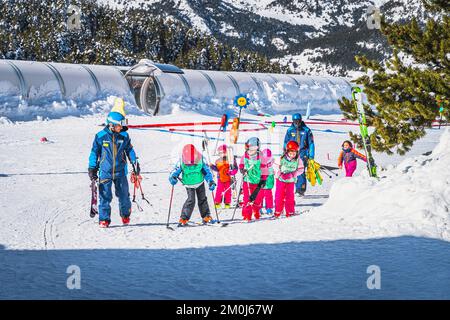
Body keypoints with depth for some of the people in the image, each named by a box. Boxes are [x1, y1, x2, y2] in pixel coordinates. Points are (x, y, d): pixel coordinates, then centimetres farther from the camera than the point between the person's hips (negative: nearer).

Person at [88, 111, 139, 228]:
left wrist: (135, 163, 11)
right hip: (105, 171, -2)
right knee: (105, 196, -2)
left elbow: (129, 150, 14)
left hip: (120, 171, 2)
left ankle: (125, 215, 30)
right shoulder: (101, 136, -6)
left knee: (123, 195, 8)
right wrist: (92, 168, 3)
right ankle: (104, 219, 6)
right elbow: (94, 152, 3)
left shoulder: (124, 136, 0)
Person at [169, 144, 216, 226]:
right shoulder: (181, 163, -26)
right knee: (191, 200, -17)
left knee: (202, 199, 13)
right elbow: (174, 172, -19)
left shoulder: (201, 160, -23)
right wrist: (172, 178, -41)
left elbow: (207, 171, -13)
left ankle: (206, 217, 29)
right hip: (189, 185, -2)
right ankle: (183, 219, -12)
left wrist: (211, 182, -22)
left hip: (200, 183, 2)